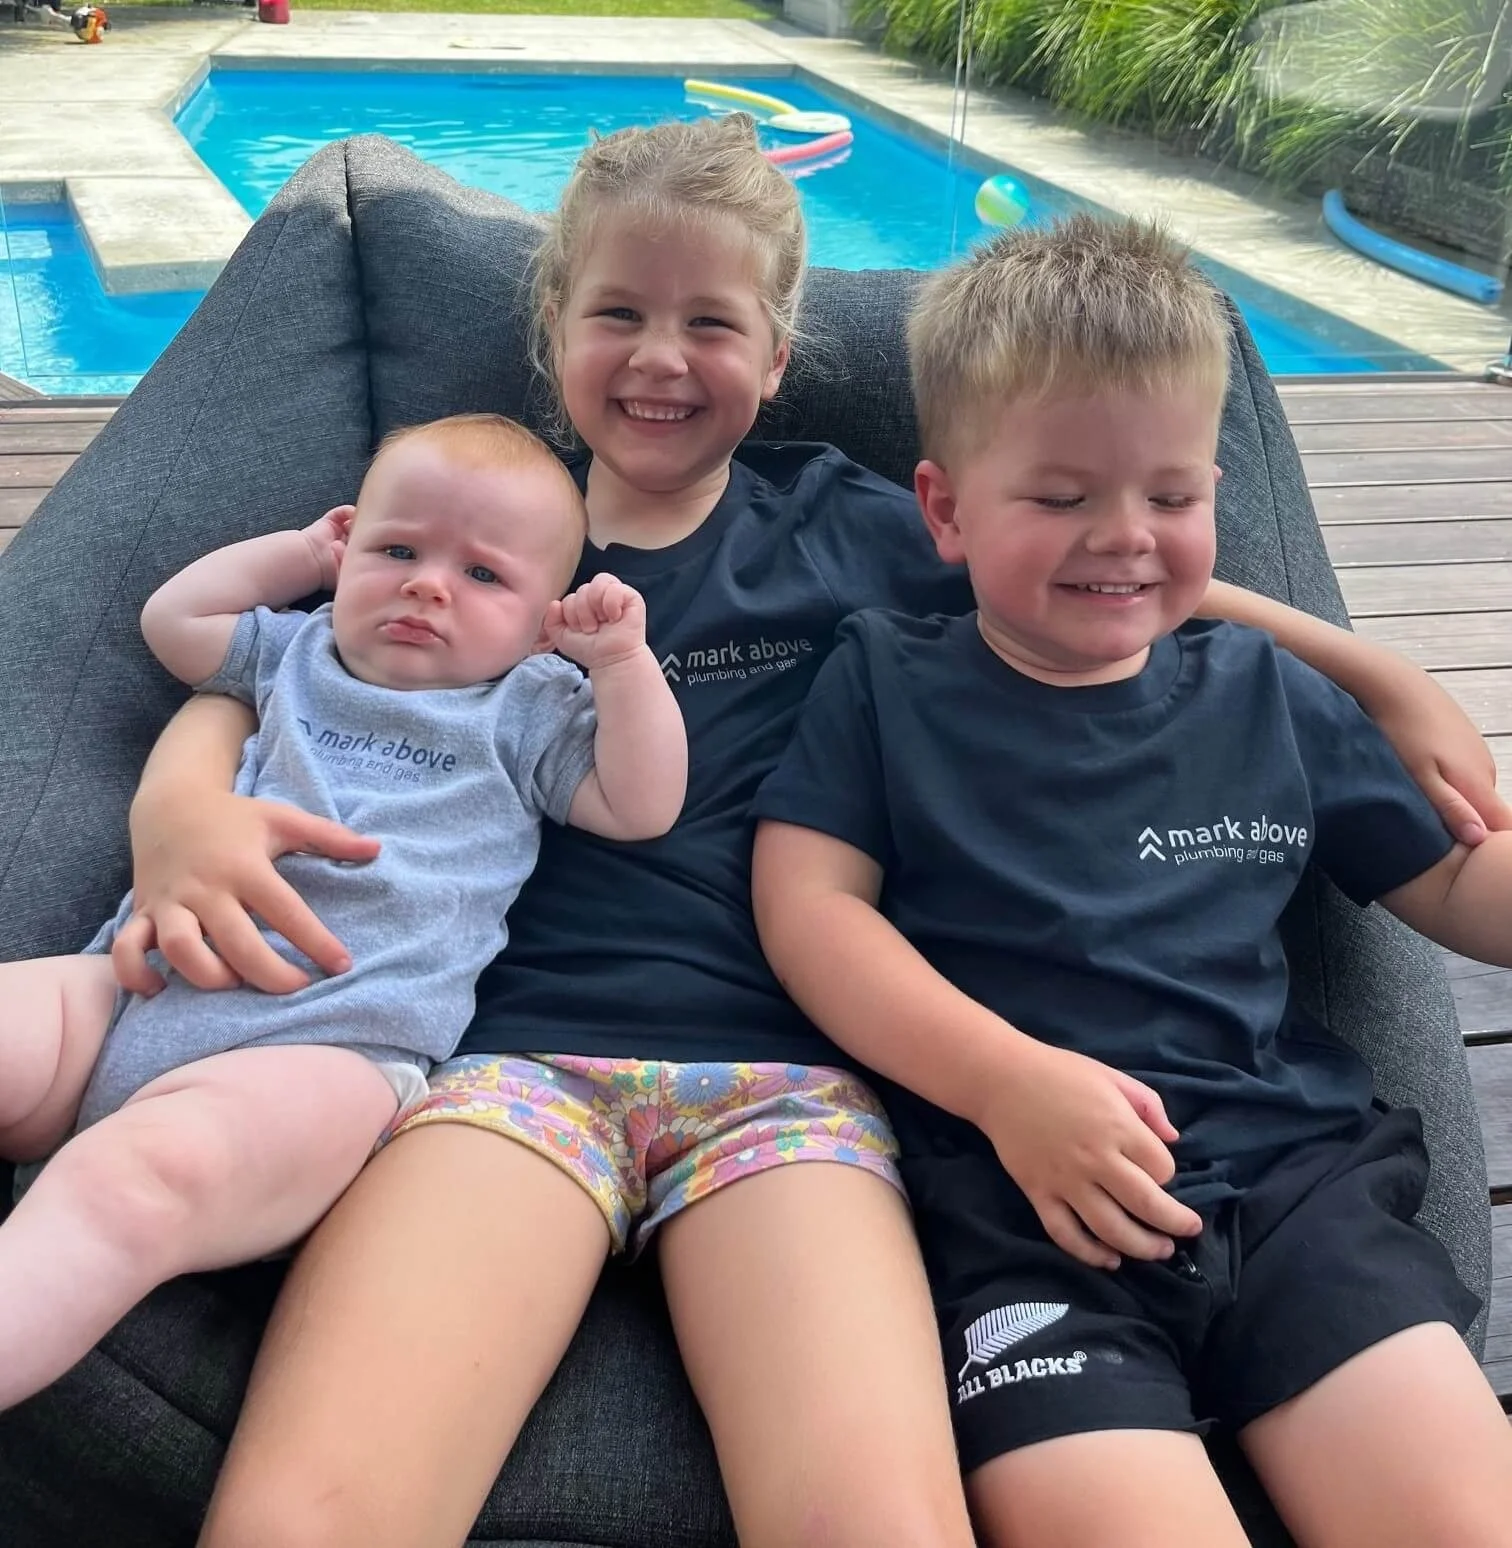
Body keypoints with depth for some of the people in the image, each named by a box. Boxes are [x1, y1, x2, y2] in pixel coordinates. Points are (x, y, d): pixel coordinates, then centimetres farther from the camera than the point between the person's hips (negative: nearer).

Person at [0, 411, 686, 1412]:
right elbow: (173, 620, 38)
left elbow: (641, 806, 9)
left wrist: (623, 659, 0)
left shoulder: (527, 706, 18)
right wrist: (300, 549, 36)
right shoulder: (299, 652, 29)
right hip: (132, 989, 6)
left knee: (142, 1172, -37)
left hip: (329, 1047, -6)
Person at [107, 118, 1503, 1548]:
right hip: (515, 1047, 0)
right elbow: (246, 686, 13)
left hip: (787, 1067, 0)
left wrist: (1386, 679, 17)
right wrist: (179, 808, -12)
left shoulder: (843, 528, 18)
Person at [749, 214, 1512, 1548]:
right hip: (1023, 1197, -3)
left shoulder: (1270, 696, 17)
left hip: (1298, 1172, 3)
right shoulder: (886, 682, 10)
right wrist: (1010, 1080, -14)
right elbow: (807, 903, -1)